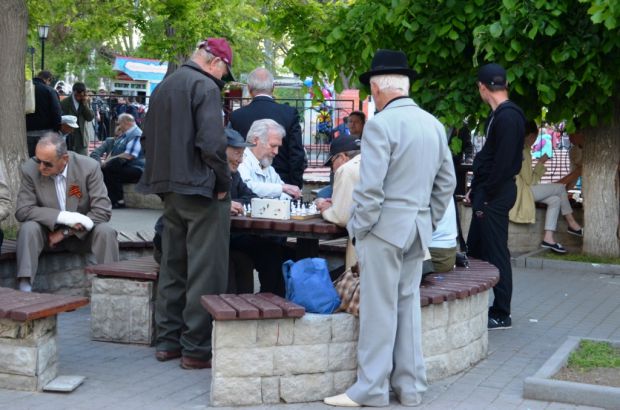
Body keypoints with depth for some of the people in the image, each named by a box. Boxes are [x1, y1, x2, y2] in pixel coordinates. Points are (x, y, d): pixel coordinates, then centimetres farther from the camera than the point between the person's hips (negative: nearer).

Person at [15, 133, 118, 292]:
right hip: (48, 231, 1)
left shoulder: (89, 167, -17)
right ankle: (24, 288, -31)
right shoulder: (30, 169, -15)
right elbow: (22, 210, -18)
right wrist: (66, 217, -27)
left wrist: (66, 232, -21)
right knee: (28, 228, -29)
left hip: (82, 233, 0)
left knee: (106, 231, -29)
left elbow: (103, 211, -18)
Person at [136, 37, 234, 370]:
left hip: (169, 190, 8)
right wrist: (222, 183, -9)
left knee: (172, 267, 15)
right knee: (205, 272, -2)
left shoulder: (163, 87, 14)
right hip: (201, 190, -8)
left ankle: (168, 340, 21)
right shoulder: (206, 86, -12)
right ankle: (196, 348, 0)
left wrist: (162, 179, 18)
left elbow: (149, 139, 18)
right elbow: (211, 142, -21)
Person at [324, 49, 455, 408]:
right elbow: (447, 183, 12)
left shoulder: (380, 124, -15)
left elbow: (370, 187, -19)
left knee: (379, 309, -1)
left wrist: (358, 228, -7)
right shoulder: (434, 124, 8)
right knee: (408, 303, 13)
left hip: (385, 226, -7)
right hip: (418, 228, 7)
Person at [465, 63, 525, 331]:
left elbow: (503, 163, -22)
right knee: (474, 249, 15)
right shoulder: (498, 114, 15)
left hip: (496, 195, -10)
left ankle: (502, 315, 4)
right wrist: (476, 190, 14)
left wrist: (485, 195, -18)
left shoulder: (508, 117, -17)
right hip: (488, 193, 10)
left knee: (496, 253, -4)